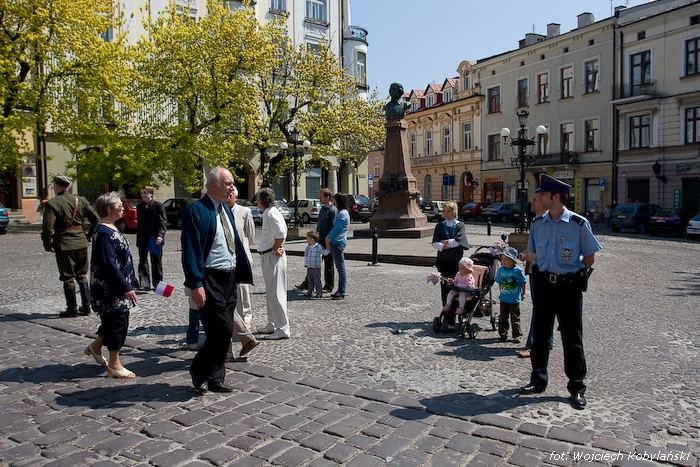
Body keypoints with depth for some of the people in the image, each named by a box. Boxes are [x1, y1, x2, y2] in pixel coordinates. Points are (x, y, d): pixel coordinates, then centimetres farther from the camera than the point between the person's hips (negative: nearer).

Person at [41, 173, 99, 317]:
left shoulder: (51, 204, -10)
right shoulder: (80, 200, 3)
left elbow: (47, 228, -16)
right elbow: (95, 219, 3)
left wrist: (48, 245, -3)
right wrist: (89, 236, 13)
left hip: (63, 245, -4)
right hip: (81, 243, 4)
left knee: (68, 278, 5)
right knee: (82, 276, 14)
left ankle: (72, 309, 11)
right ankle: (86, 306, 16)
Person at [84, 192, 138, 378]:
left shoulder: (111, 229, 11)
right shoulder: (104, 233, -19)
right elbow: (108, 264, -24)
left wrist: (128, 284, 19)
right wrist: (126, 287, -24)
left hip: (118, 286, 10)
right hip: (111, 288, -10)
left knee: (112, 320, 20)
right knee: (117, 323, -2)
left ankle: (95, 347, 41)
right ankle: (115, 366, 9)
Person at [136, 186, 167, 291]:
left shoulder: (159, 206, -4)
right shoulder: (139, 207, 13)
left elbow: (163, 222, -9)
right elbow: (139, 223, 16)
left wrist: (160, 235, -21)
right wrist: (138, 237, 11)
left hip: (155, 239, -4)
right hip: (142, 239, 4)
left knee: (156, 262, 6)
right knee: (142, 262, 0)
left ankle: (157, 284, 16)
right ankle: (144, 284, 2)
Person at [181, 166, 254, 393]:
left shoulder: (226, 209, 14)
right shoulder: (197, 210, -11)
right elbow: (190, 249, -16)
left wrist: (242, 272, 12)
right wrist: (196, 284, -21)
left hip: (229, 278, 8)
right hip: (210, 280, -8)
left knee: (225, 332, 12)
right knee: (222, 330, -9)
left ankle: (215, 379, 24)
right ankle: (198, 370, 14)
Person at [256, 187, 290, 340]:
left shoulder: (272, 214, -16)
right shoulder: (267, 214, 14)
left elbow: (281, 234, -27)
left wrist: (275, 249, -15)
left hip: (273, 257, -11)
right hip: (267, 257, 11)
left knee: (275, 292, -7)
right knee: (270, 292, 18)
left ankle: (283, 329, -3)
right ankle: (272, 324, 29)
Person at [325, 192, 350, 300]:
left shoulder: (342, 214, -15)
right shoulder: (341, 212, 16)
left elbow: (336, 229, -17)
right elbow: (334, 227, 18)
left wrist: (329, 240, -7)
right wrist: (328, 237, 6)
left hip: (338, 243, -10)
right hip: (336, 242, 10)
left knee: (341, 268, -6)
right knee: (339, 268, 13)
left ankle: (341, 292, -3)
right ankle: (340, 290, 19)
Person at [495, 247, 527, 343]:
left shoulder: (518, 270, -13)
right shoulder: (500, 269, -2)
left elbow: (523, 283, -2)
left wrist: (523, 293, 4)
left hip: (515, 299, -4)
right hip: (503, 299, 4)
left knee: (515, 319, 4)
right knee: (503, 317, 11)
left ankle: (517, 335, 14)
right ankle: (503, 334, 22)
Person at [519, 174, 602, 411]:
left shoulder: (579, 223, -8)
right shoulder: (538, 224, 4)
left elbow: (589, 258, -1)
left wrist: (572, 273, 0)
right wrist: (545, 271, 5)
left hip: (569, 287, -4)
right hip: (543, 285, 4)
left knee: (572, 339, 3)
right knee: (539, 335, 12)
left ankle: (577, 388, 17)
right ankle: (538, 381, 27)